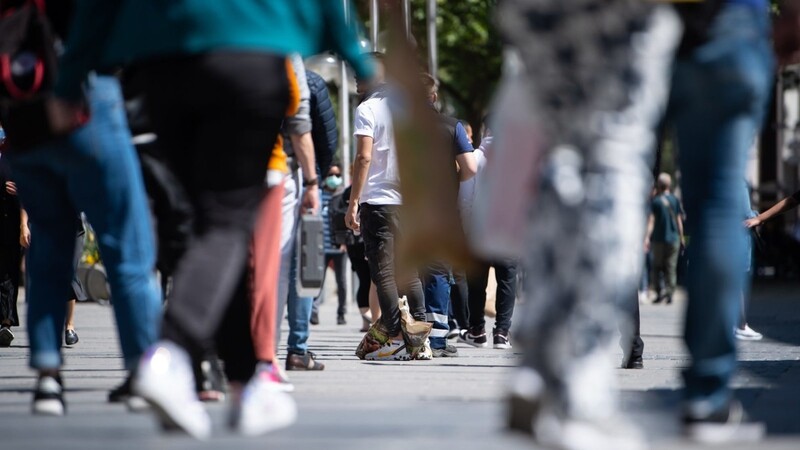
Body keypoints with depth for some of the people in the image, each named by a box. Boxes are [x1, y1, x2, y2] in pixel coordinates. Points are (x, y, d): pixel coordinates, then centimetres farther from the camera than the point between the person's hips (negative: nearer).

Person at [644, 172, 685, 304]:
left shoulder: (655, 201, -3)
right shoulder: (675, 200, 2)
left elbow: (651, 220, -9)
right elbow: (679, 220, 4)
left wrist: (647, 237, -11)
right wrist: (681, 237, 12)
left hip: (658, 238, -2)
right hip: (673, 238, 2)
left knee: (657, 266, 8)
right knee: (671, 267, 5)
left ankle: (659, 291, -4)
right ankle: (669, 293, -2)